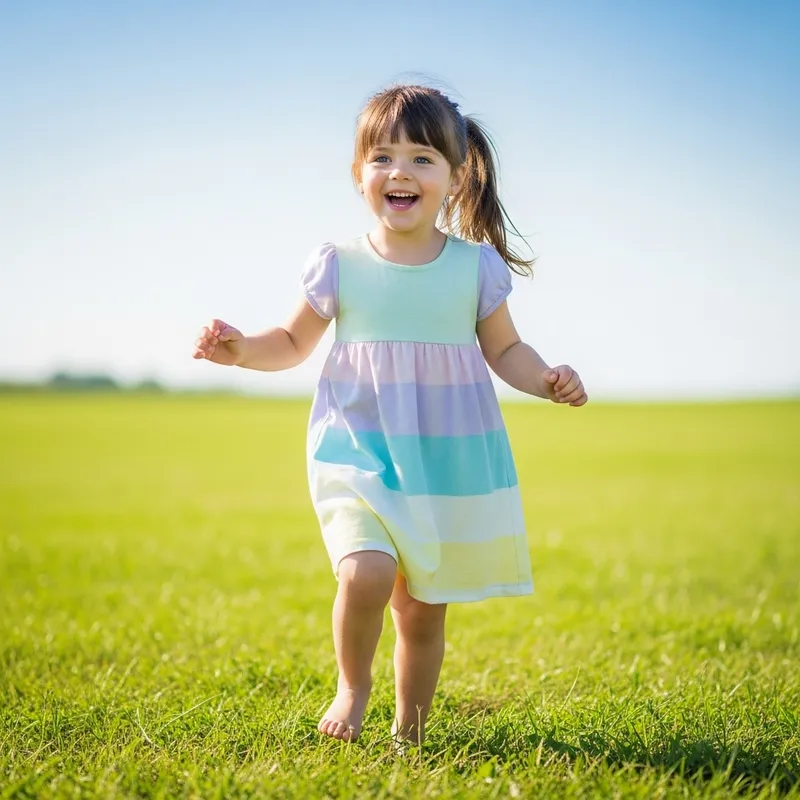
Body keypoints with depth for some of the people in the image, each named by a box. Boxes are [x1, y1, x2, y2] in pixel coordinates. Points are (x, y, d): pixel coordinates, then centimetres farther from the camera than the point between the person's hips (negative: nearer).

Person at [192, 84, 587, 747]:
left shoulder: (474, 268, 0)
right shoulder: (341, 266, -2)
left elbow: (505, 350, 10)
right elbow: (294, 343, 10)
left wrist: (548, 380, -9)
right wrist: (242, 350, -8)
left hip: (450, 462, 1)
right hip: (359, 453, -1)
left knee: (423, 608, 8)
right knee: (366, 573, -23)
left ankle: (410, 729, 31)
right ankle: (353, 683, 7)